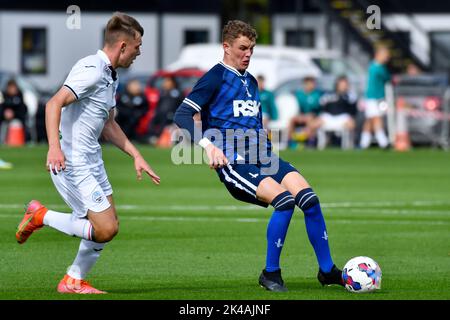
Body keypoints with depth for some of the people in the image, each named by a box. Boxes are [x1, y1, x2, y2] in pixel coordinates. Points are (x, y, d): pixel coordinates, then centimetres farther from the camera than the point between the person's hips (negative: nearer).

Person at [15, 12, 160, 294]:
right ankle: (41, 216, 1)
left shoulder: (111, 77, 15)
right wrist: (54, 147, -38)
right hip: (72, 163, -10)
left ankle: (74, 281, 24)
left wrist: (136, 156, 21)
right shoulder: (92, 70, -17)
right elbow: (54, 104, -26)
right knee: (106, 230, -13)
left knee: (109, 226, 13)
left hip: (92, 161, 10)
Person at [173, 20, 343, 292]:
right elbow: (183, 115, -13)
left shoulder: (251, 82, 21)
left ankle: (328, 270, -2)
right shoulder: (215, 78, -3)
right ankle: (270, 273, -12)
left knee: (309, 198, -13)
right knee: (285, 200, -27)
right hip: (233, 164, -7)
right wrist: (208, 145, -24)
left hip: (262, 158, 7)